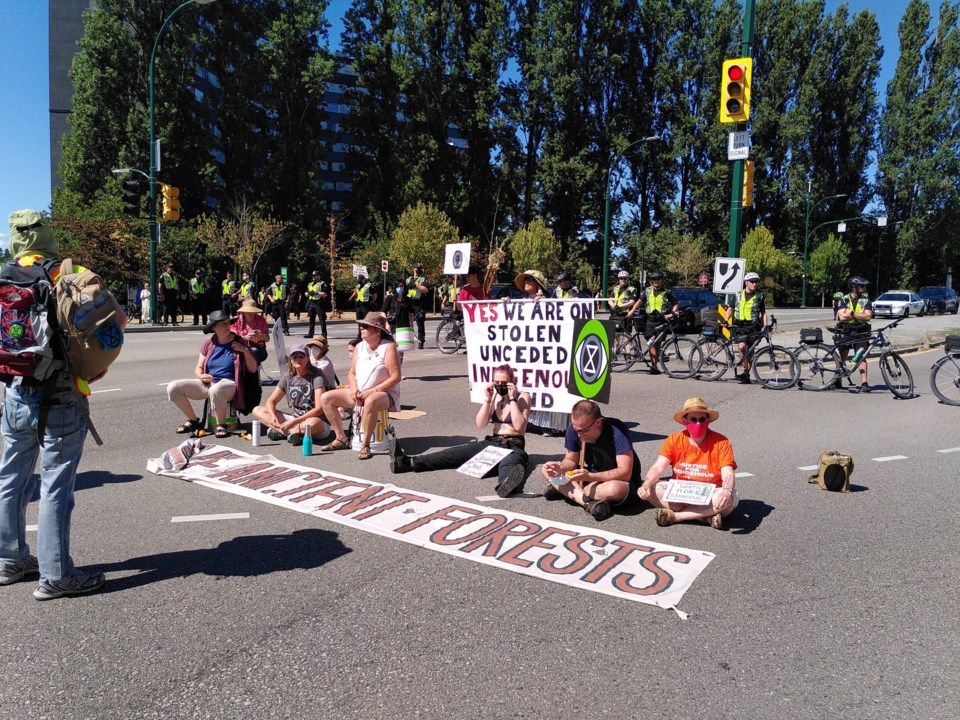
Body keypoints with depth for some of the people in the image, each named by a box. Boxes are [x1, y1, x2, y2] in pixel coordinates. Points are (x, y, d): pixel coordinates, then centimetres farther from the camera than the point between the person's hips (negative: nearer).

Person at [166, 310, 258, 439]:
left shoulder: (239, 342, 0)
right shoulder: (208, 344, 8)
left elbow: (253, 369, -1)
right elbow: (198, 368, 13)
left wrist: (245, 350, -14)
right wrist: (201, 376, -11)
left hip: (229, 384, -5)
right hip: (207, 384, 5)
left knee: (216, 389, -41)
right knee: (173, 387, -10)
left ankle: (221, 425, -18)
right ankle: (193, 421, 8)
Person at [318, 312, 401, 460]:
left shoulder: (388, 347, -11)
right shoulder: (359, 347, 8)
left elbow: (395, 377, -17)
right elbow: (352, 373, 13)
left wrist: (373, 390, -21)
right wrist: (354, 389, -8)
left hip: (384, 393, -7)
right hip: (359, 393, 7)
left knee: (371, 401, -43)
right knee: (326, 398, -2)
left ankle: (366, 445, -29)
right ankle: (341, 439, 4)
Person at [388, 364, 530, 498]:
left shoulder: (523, 397, -1)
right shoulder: (494, 395, 13)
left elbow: (519, 426, -14)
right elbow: (480, 424, 4)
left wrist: (512, 399, -15)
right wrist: (487, 400, -6)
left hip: (513, 446, -6)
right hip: (491, 443, 6)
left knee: (509, 463, -42)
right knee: (454, 453, -12)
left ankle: (506, 484, -79)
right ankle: (407, 462, -26)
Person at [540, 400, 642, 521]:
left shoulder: (617, 431, -28)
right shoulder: (574, 429, -13)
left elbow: (625, 473, -30)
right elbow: (571, 460, 1)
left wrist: (590, 476, -39)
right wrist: (561, 468, -23)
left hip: (623, 481, -6)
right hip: (592, 477, 6)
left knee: (614, 489, -43)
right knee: (545, 469, -11)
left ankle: (566, 491, -21)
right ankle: (589, 503, -27)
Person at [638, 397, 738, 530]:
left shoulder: (721, 443, -8)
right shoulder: (674, 440, -4)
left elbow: (728, 475, -16)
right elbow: (658, 468, -11)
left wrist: (727, 491, -40)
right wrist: (646, 485, -32)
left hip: (710, 496, -1)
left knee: (731, 498, -33)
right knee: (652, 489, -24)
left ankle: (674, 516, -26)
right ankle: (707, 516, -27)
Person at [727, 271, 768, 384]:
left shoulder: (759, 296, 8)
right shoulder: (738, 295, 7)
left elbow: (763, 313, 12)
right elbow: (730, 308, 13)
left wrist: (765, 325, -3)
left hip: (754, 326, 0)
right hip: (740, 326, 0)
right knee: (741, 346, -21)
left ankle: (747, 374, 11)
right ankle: (745, 370, -11)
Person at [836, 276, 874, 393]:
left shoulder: (866, 300, 3)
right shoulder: (844, 299, 1)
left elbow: (868, 316, -11)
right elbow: (842, 316, -12)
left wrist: (851, 313, -16)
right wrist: (860, 314, -12)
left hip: (861, 333, 0)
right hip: (845, 332, 0)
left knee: (861, 357, -8)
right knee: (842, 358, 8)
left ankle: (864, 383, -10)